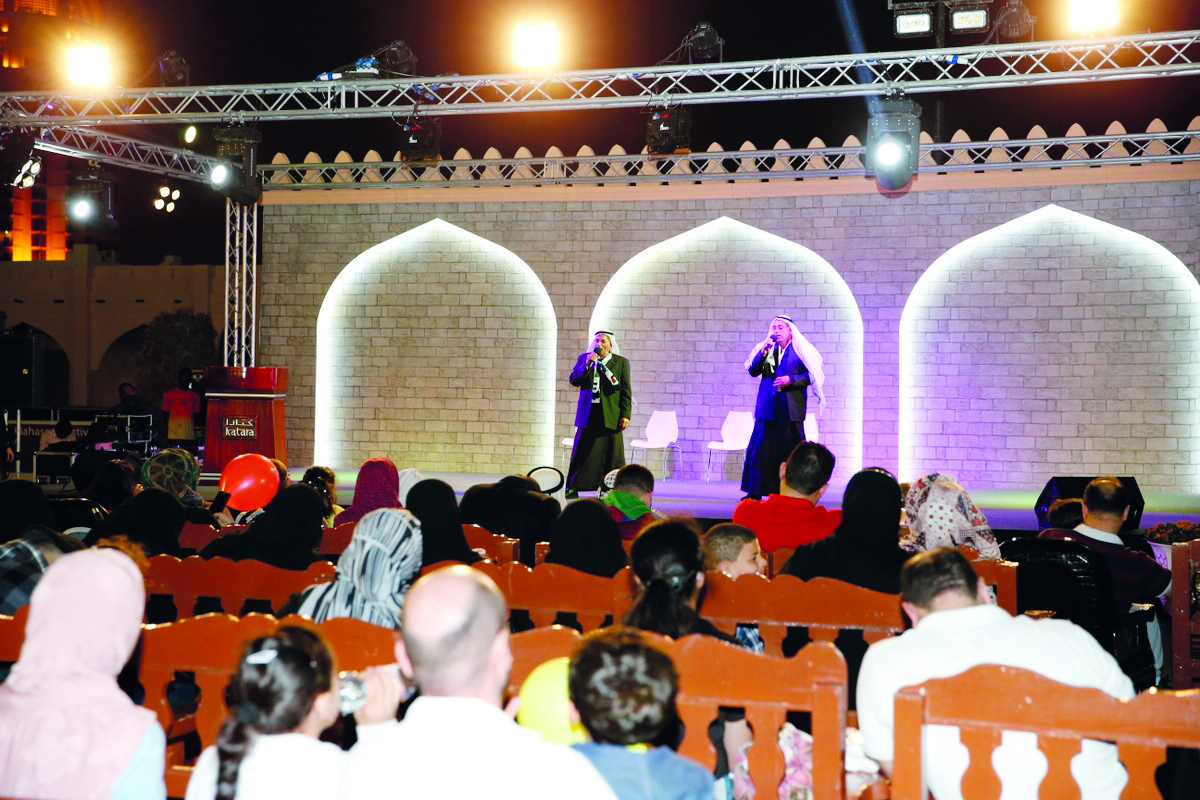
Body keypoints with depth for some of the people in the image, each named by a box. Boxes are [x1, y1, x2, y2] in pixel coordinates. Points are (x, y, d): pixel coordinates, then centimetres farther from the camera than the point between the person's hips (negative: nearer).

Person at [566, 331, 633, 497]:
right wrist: (587, 365, -12)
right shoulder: (584, 358, 11)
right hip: (588, 414, 2)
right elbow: (574, 381, 3)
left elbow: (626, 390, 2)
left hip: (611, 416, -1)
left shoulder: (621, 362, 5)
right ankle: (573, 488, 6)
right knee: (582, 452, 1)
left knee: (611, 454, -1)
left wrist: (625, 415, -6)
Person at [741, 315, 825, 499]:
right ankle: (756, 490, 3)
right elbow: (753, 371, 2)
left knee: (791, 450, 1)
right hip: (767, 407, 3)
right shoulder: (766, 349, 13)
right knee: (760, 448, -1)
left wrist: (791, 380, -14)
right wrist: (763, 351, -9)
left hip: (790, 408, -3)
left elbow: (811, 375, -2)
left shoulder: (800, 351, 3)